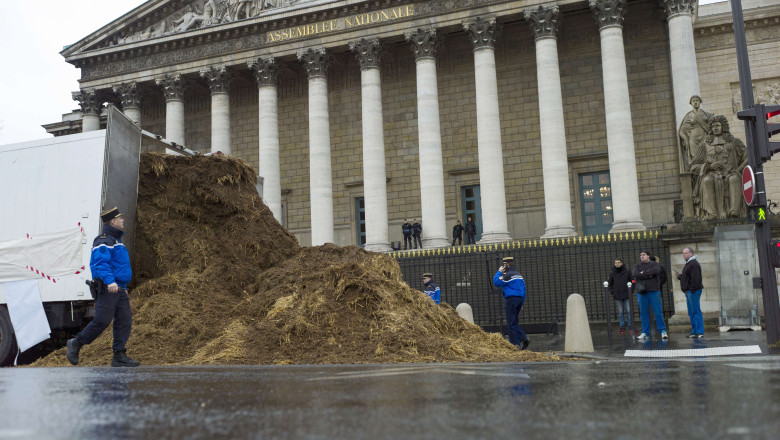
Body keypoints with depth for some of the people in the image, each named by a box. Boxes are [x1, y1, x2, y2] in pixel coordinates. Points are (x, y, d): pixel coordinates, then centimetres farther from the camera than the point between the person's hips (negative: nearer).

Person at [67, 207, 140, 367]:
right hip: (107, 289, -10)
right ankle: (76, 344, 8)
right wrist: (110, 281, -38)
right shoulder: (103, 241, -10)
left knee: (125, 322, 3)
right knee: (102, 321, -10)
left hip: (119, 289, 10)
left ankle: (119, 356, 4)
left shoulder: (116, 240, 22)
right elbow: (101, 263, -24)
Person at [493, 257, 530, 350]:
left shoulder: (508, 275, -11)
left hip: (511, 299, -9)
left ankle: (515, 344, -6)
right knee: (514, 322, 15)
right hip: (520, 298, 9)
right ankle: (523, 338, 0)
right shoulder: (519, 275, 17)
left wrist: (499, 272, 1)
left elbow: (496, 283, -10)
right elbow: (524, 289, 18)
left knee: (511, 323, -4)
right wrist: (521, 303, 21)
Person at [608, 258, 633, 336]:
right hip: (617, 296, 1)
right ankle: (622, 328, 9)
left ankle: (631, 327, 5)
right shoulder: (612, 273, 4)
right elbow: (609, 283, 13)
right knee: (620, 312, 5)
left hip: (627, 295, -1)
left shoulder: (627, 272, 0)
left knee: (628, 311, -1)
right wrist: (612, 292, 3)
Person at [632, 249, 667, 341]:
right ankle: (645, 333, 11)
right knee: (643, 313, 5)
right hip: (641, 292, 2)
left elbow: (656, 270, -18)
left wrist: (643, 273, -13)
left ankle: (662, 331, 6)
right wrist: (648, 275, -14)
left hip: (654, 291, -2)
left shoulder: (654, 264, 6)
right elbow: (634, 273, -9)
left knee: (658, 312, -3)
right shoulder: (637, 266, 13)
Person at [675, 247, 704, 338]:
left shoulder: (694, 264, -12)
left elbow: (695, 278, -21)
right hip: (689, 291, 11)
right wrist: (679, 276, 14)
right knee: (691, 313, 13)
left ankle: (700, 332, -8)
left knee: (696, 311, -9)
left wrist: (692, 290, -23)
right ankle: (694, 332, 18)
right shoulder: (688, 264, 21)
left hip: (693, 291, -11)